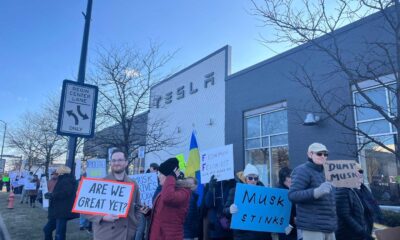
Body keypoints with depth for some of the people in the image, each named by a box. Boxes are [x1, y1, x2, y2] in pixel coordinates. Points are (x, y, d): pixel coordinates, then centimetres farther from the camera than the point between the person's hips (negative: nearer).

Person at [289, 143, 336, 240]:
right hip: (312, 226, -9)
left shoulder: (325, 172, 18)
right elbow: (292, 195, -22)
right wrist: (316, 192, -33)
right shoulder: (303, 171, -11)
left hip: (329, 226, 9)